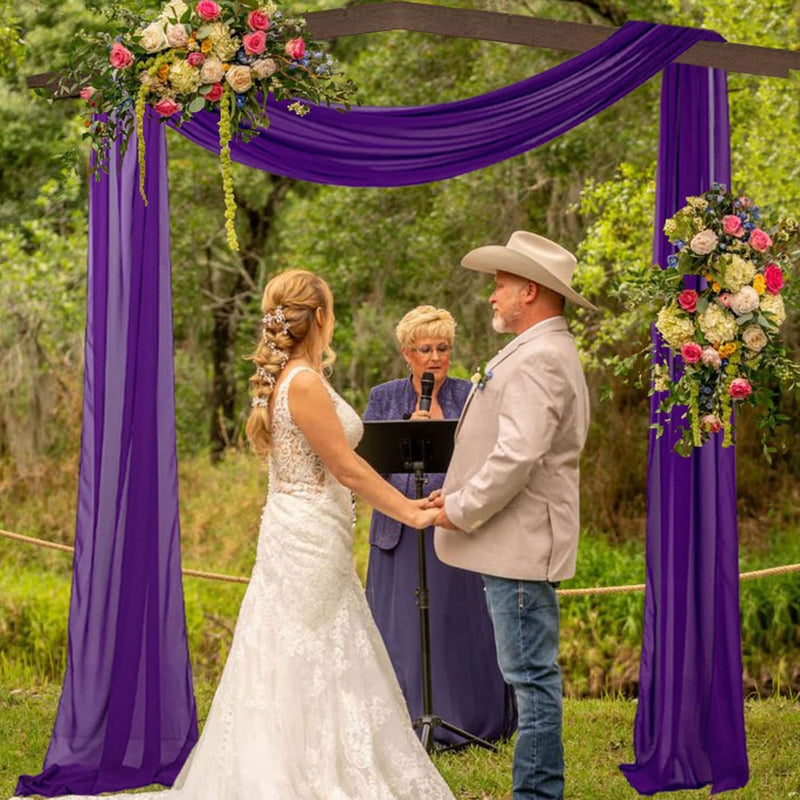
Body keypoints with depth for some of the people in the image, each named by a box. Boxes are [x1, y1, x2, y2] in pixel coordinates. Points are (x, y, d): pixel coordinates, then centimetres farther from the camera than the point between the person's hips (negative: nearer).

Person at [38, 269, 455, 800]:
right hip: (310, 538, -10)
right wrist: (411, 514, -10)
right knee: (307, 675, -5)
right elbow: (347, 469, -15)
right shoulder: (304, 383, -17)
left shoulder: (282, 378, 12)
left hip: (297, 536, 10)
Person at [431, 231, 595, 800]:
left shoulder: (538, 360, -17)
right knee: (532, 673, 15)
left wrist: (461, 510, -14)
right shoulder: (546, 351, 19)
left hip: (522, 541, -11)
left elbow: (518, 455, -24)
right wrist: (461, 494, 14)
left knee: (531, 674, -6)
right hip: (516, 541, 11)